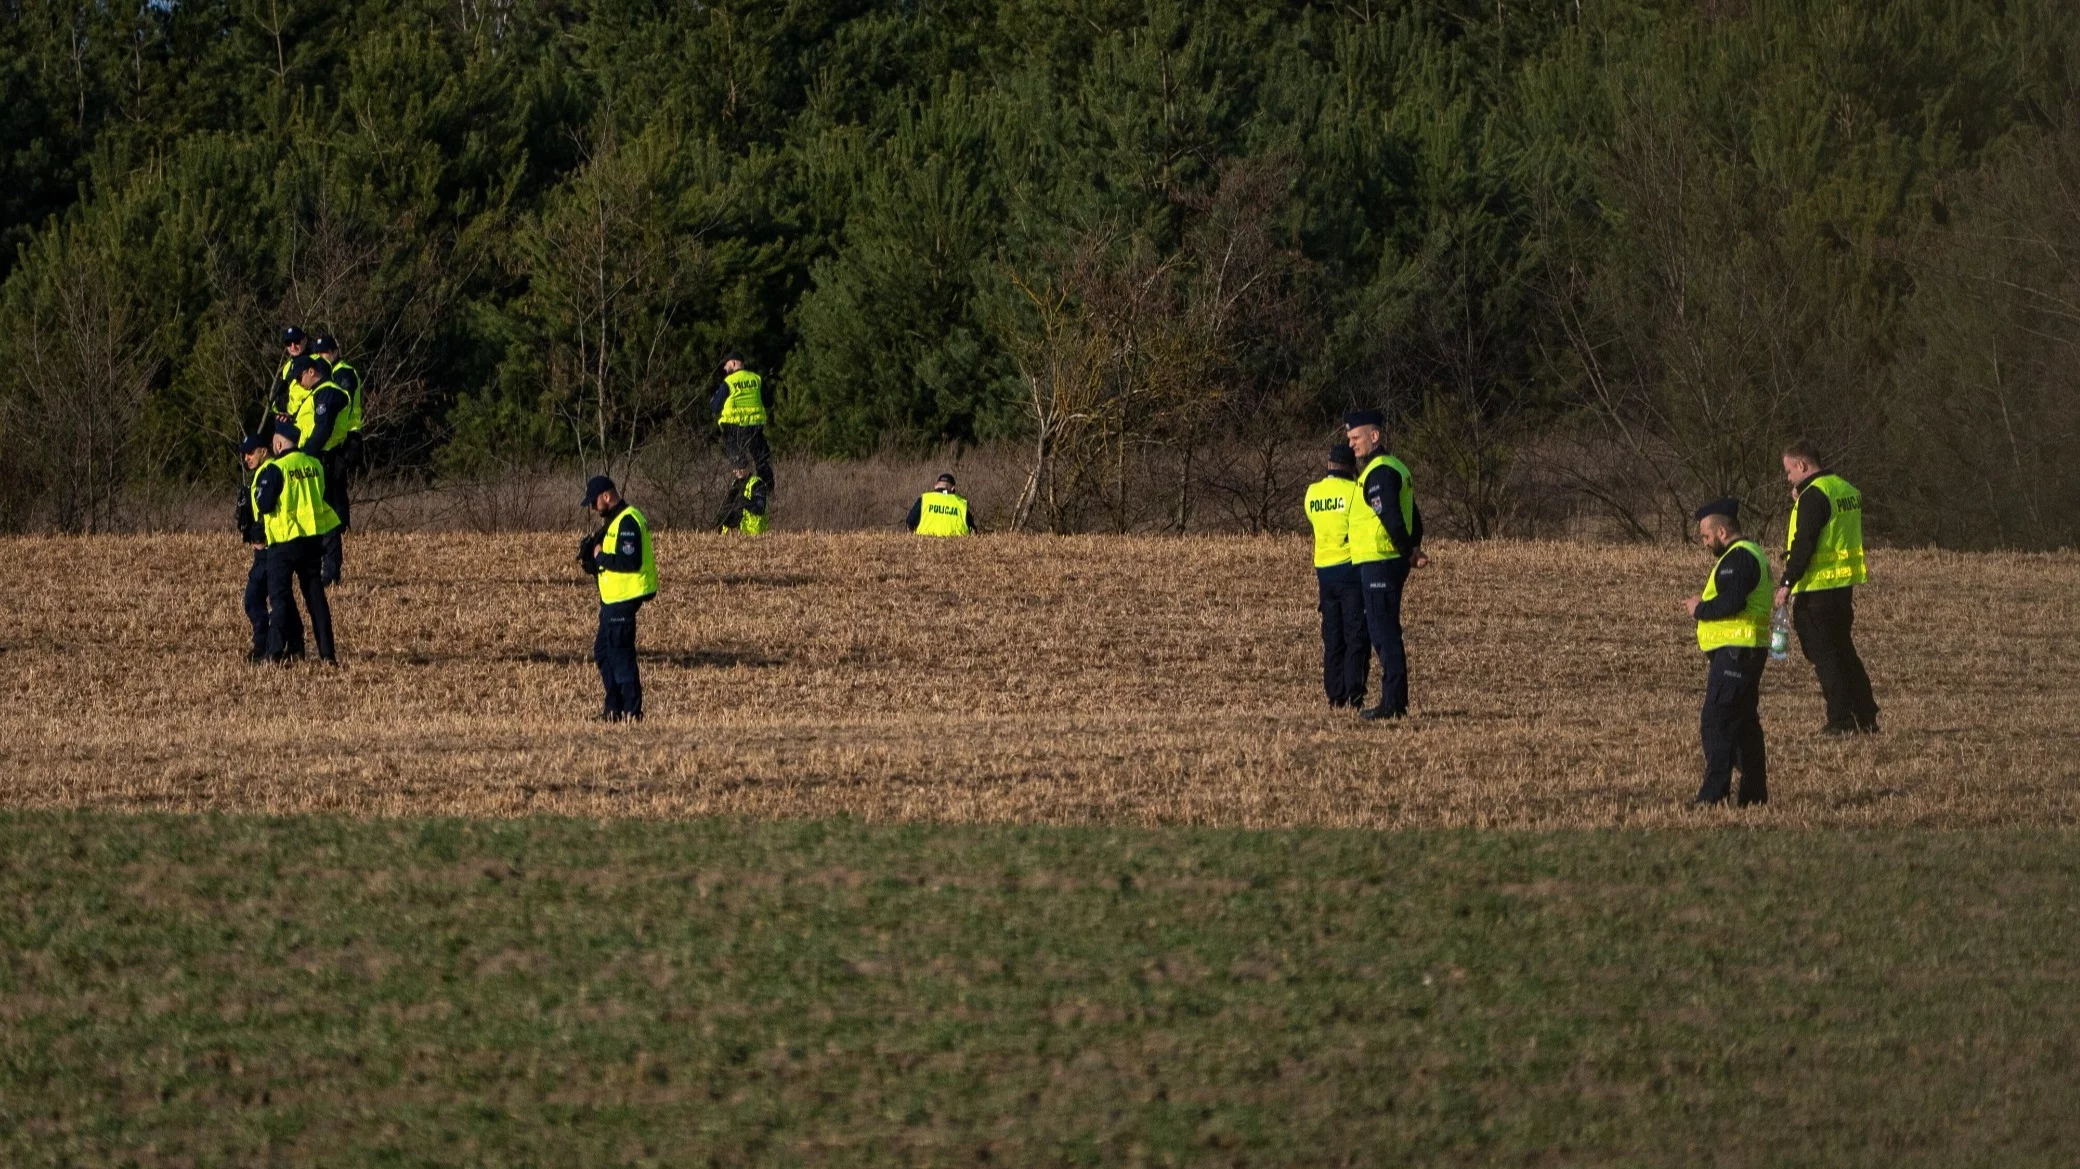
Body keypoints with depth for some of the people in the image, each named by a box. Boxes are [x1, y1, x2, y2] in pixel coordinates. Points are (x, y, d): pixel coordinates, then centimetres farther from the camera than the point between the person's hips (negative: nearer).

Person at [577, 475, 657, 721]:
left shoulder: (627, 522, -17)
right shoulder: (615, 521, 17)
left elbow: (630, 562, -27)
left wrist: (600, 557, -14)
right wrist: (590, 558, 4)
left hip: (624, 598, -11)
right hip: (612, 598, 11)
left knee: (621, 654, -7)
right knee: (602, 651, 16)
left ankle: (632, 710, -2)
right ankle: (614, 707, 21)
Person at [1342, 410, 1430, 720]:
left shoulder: (1379, 473, -15)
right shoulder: (1395, 468, 18)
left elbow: (1391, 519, -22)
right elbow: (1413, 517, 20)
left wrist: (1409, 554, -10)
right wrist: (1414, 549, 7)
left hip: (1379, 563, -10)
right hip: (1390, 563, 10)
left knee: (1384, 633, -7)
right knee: (1384, 632, 14)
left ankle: (1392, 703, -7)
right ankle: (1397, 701, 17)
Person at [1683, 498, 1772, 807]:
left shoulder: (1737, 558, -14)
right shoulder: (1751, 554, 20)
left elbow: (1732, 602, -26)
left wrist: (1699, 610, -11)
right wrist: (1703, 605, 10)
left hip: (1735, 651, -11)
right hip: (1748, 651, 11)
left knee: (1716, 722, -13)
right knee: (1745, 721, 15)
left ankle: (1712, 795, -17)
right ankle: (1754, 793, 18)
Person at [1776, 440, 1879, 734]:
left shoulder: (1814, 495, -15)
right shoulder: (1846, 490, 13)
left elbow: (1803, 544, -20)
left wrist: (1787, 583, -16)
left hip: (1817, 588, -9)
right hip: (1845, 584, 9)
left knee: (1823, 654, -2)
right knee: (1844, 651, 16)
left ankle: (1841, 720, -3)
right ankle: (1867, 718, 16)